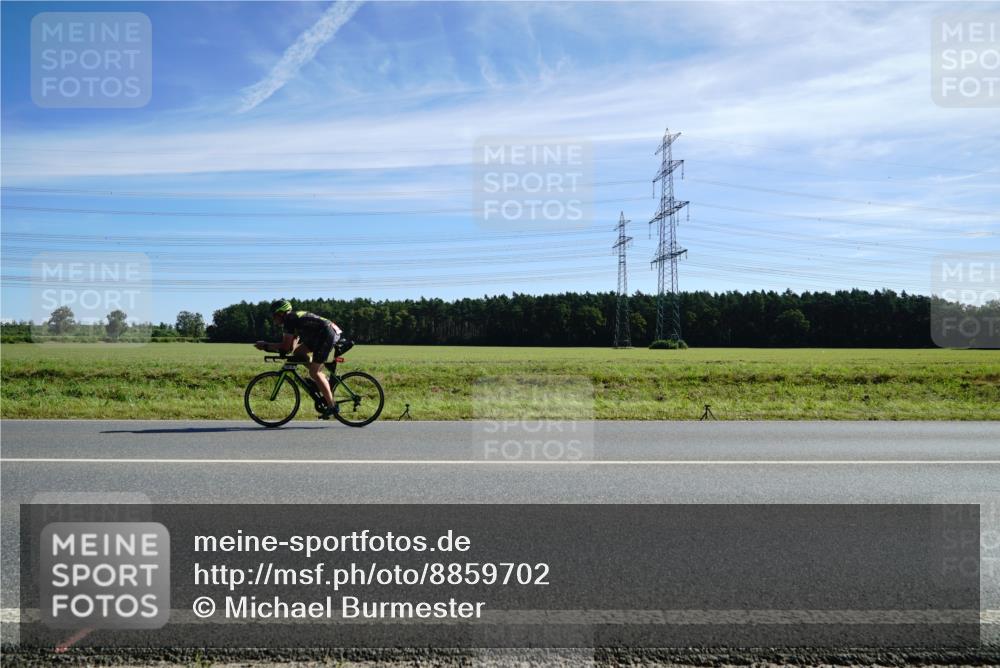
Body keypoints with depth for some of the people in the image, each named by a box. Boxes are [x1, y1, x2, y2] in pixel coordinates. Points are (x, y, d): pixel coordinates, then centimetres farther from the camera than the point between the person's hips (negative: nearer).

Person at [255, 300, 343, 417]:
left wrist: (266, 345, 1)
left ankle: (331, 406, -4)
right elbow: (291, 348, 19)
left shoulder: (289, 319, -7)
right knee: (298, 352, 13)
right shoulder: (295, 318, 21)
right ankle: (324, 380, 14)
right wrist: (268, 346, 14)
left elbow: (286, 346, -10)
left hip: (328, 334, -9)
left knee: (314, 372, -6)